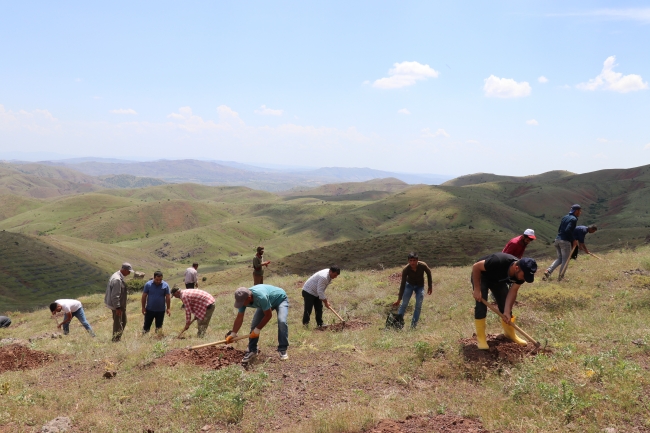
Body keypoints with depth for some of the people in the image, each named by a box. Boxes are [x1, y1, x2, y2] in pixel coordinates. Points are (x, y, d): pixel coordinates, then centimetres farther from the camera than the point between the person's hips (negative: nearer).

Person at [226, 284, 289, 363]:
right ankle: (252, 351, 8)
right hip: (267, 302, 6)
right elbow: (239, 318, -11)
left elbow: (268, 315, -30)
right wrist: (233, 334, -12)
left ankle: (282, 350, -17)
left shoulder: (261, 297, -44)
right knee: (254, 325, -6)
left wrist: (257, 330, -23)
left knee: (282, 321, -29)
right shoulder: (243, 298, -23)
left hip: (280, 299, -6)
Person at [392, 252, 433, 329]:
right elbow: (402, 284, -24)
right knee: (404, 304, -8)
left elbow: (429, 273, -7)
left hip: (420, 286, 1)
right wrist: (399, 299, -24)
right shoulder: (406, 269, -30)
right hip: (409, 285, -1)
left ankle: (413, 325, 2)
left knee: (418, 306, -5)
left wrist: (430, 286, -2)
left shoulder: (423, 265, -30)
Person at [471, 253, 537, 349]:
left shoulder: (521, 273, -23)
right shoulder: (498, 262, -43)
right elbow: (476, 267, -32)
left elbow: (512, 292, -16)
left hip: (498, 279, 6)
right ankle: (480, 338, -7)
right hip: (481, 276, -6)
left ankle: (510, 333, 20)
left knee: (505, 305, 2)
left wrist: (507, 311, -27)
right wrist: (477, 289, -30)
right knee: (481, 305, -16)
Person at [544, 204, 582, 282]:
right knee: (565, 260, 6)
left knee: (560, 258, 18)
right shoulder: (574, 219, -10)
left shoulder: (565, 217, 15)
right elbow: (568, 230, -23)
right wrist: (574, 240, -13)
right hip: (565, 241, -8)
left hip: (558, 239, 8)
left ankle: (548, 271, 0)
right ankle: (560, 277, 10)